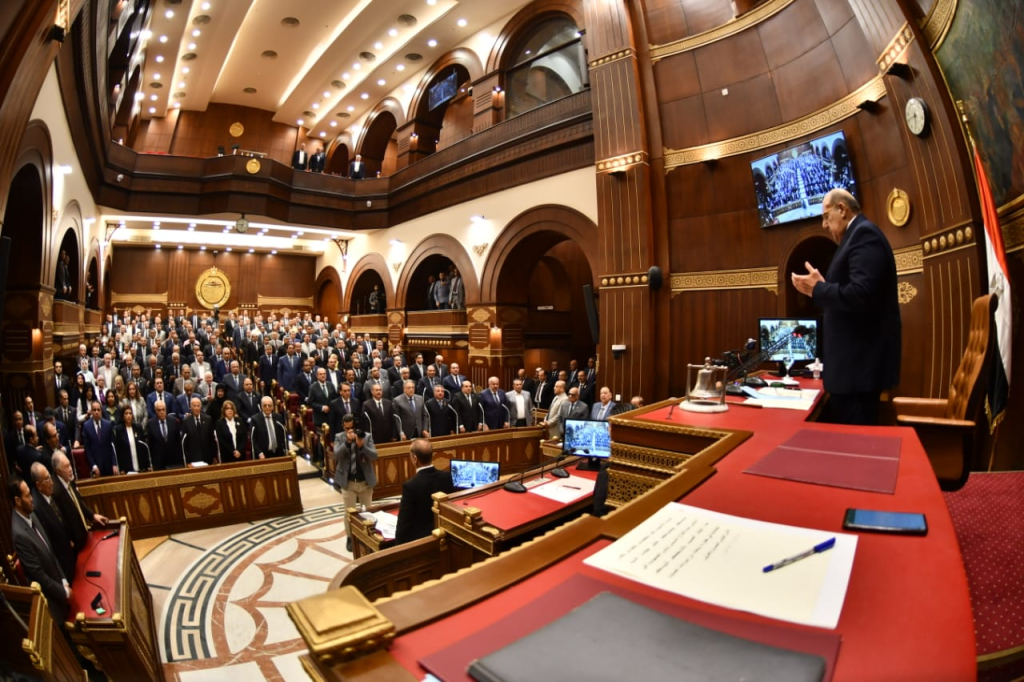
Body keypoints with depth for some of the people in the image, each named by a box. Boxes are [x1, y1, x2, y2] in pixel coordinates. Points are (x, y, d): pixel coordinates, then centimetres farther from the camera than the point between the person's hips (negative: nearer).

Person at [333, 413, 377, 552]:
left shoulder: (367, 436, -5)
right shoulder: (339, 437, -4)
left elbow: (374, 456, -13)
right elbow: (337, 455, -18)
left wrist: (362, 446, -28)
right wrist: (347, 442, -30)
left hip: (365, 482, 1)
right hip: (348, 482, -1)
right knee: (349, 512, 8)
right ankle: (350, 538, 26)